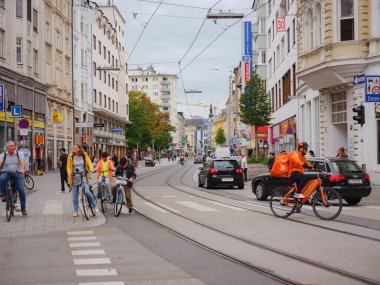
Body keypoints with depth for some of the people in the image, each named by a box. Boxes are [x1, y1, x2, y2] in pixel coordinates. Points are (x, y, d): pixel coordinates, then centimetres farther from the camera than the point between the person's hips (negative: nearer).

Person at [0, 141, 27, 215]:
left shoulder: (19, 153, 1)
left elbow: (22, 161, -16)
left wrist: (22, 169, -36)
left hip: (17, 173, 0)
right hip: (6, 173, 0)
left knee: (21, 190, -11)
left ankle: (23, 208, 1)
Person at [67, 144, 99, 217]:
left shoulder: (84, 155, 4)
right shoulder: (70, 157, 4)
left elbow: (89, 163, -2)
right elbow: (68, 167, 5)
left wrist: (91, 169, -23)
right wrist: (69, 173, -14)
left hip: (83, 177, -2)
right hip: (74, 178, 2)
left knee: (87, 191, -17)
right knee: (75, 195, 4)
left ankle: (95, 206, -1)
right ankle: (76, 211, 14)